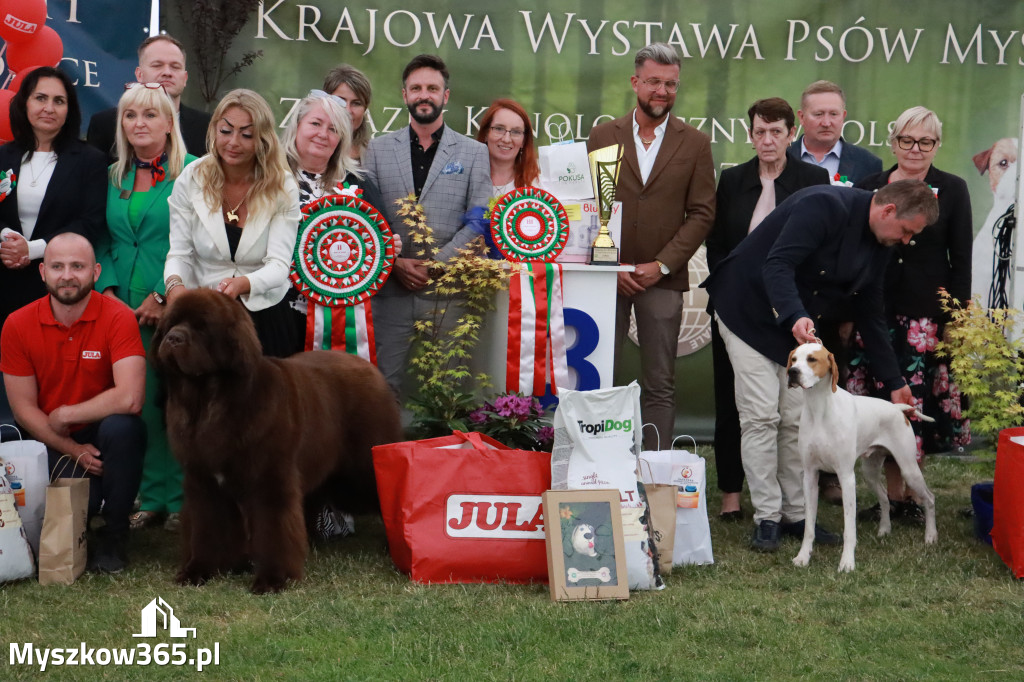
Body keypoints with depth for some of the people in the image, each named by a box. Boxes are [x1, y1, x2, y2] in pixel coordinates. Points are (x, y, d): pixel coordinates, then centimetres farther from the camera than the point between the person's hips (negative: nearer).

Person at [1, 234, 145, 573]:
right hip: (53, 444, 1)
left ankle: (113, 535, -12)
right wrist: (72, 450, -15)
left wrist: (64, 415, -17)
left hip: (105, 434, -1)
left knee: (122, 426, -35)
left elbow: (129, 398, -28)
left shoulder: (118, 318, -16)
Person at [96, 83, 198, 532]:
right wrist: (107, 289, 1)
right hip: (124, 307, 5)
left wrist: (164, 297, -13)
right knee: (141, 400, 3)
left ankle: (182, 498, 5)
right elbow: (104, 243, 17)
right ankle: (152, 495, 12)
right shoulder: (114, 177, 15)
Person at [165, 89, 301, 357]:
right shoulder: (191, 179, -2)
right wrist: (174, 284, -26)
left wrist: (243, 284, -34)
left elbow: (278, 264, -13)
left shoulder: (282, 187, -6)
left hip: (265, 316, 0)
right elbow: (180, 252, -3)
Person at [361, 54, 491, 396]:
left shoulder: (474, 153, 9)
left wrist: (435, 265, -9)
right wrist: (394, 263, -8)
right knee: (384, 383, 0)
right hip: (390, 289, 1)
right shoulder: (379, 149, 13)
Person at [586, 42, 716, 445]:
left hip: (663, 278, 0)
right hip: (607, 276, 1)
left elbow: (702, 213, 2)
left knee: (660, 386, 1)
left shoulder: (695, 144, 6)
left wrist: (661, 265, -8)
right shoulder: (603, 136, 8)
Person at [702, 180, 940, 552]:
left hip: (798, 327, 8)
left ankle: (795, 514, 13)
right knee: (761, 417, -10)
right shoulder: (825, 207, -24)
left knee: (795, 421, 4)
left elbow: (871, 315, 10)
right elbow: (776, 265, -32)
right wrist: (795, 316, -48)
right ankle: (767, 518, -3)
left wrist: (893, 382, 9)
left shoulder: (877, 246, 2)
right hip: (750, 312, -8)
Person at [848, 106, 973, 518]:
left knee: (917, 403, -3)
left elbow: (961, 261, 4)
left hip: (928, 316, -1)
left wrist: (957, 316, -4)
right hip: (874, 313, 2)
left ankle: (903, 489, 9)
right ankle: (893, 493, 7)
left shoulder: (952, 190, 5)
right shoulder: (868, 188, 9)